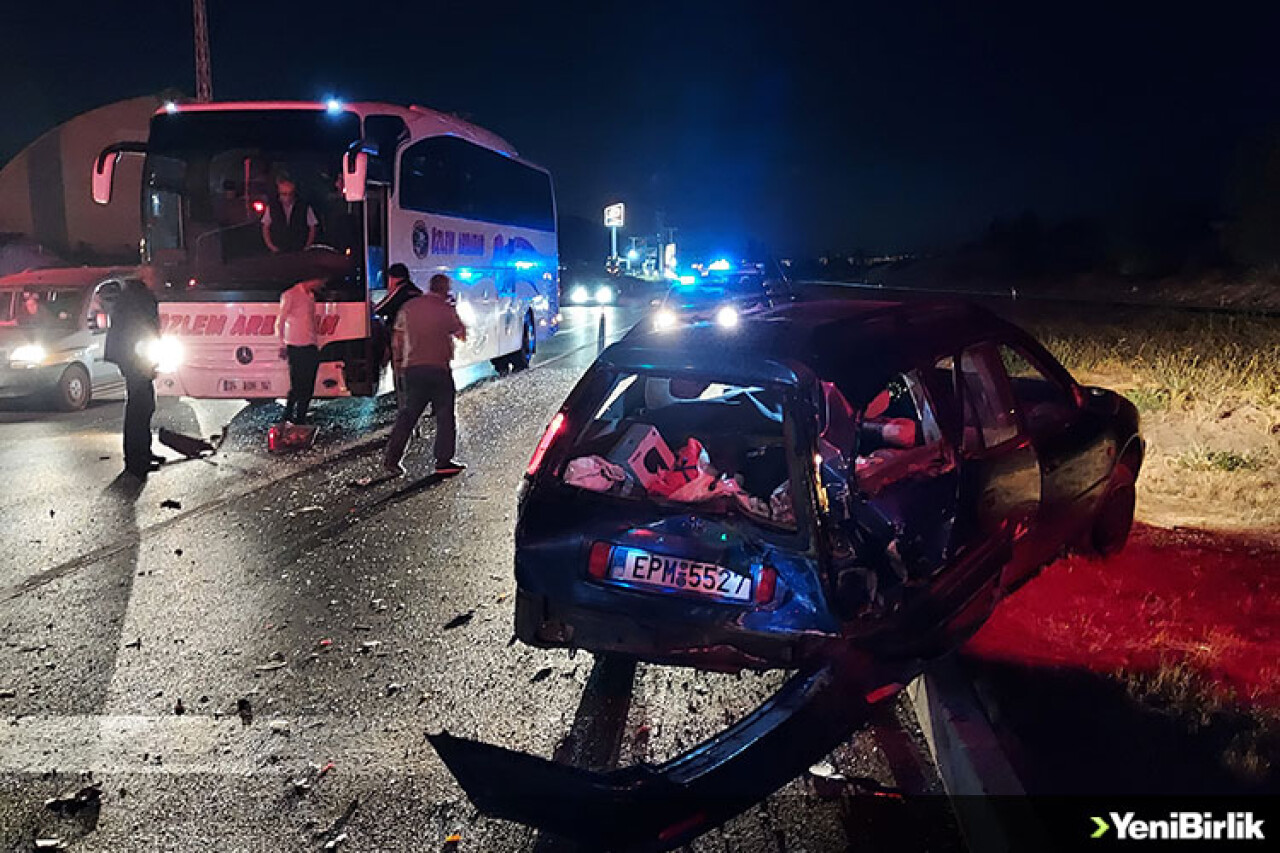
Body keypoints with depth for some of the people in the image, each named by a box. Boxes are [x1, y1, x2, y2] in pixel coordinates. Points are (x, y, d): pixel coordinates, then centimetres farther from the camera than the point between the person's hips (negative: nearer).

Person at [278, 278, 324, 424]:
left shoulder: (311, 296, 18)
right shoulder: (290, 295, -4)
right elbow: (281, 322, -5)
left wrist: (316, 343, 14)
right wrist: (282, 345, -9)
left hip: (311, 347, 7)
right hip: (297, 347, -7)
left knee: (308, 386, 7)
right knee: (298, 385, -6)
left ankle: (301, 418, 16)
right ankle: (288, 416, 5)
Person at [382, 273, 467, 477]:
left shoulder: (408, 306, 6)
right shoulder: (446, 310, -5)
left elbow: (397, 336, 10)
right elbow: (462, 335, 6)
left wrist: (397, 361, 22)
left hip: (412, 368, 4)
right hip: (439, 368, -4)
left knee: (408, 414, 12)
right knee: (445, 414, 5)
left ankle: (391, 459, 10)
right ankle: (443, 461, 5)